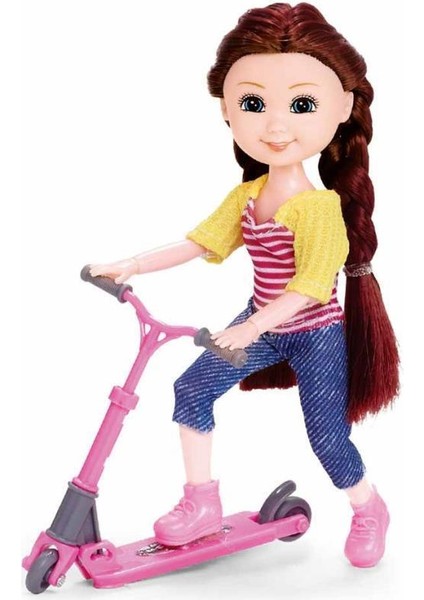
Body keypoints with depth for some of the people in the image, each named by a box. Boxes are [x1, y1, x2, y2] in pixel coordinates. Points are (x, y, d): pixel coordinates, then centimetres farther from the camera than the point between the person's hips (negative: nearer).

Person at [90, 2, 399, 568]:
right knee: (191, 389, 0)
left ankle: (370, 510, 31)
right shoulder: (246, 196, -4)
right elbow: (200, 242, 2)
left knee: (328, 436, 1)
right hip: (263, 326, 6)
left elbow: (312, 282, -31)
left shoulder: (320, 206, -24)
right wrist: (129, 265, -3)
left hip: (314, 334, -6)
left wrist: (253, 326, -39)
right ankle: (202, 503, 13)